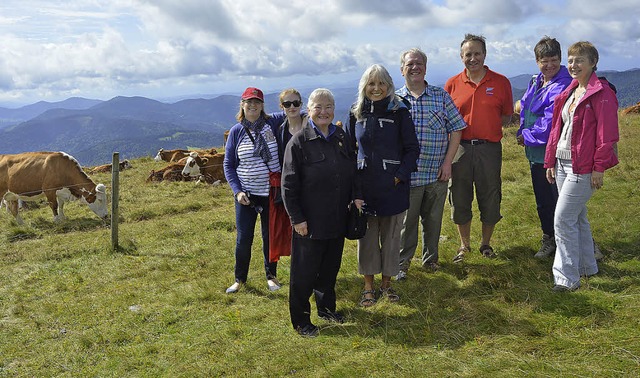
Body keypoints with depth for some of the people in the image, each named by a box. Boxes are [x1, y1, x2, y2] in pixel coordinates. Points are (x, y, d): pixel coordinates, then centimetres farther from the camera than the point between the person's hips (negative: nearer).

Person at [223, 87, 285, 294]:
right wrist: (237, 191, -8)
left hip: (271, 192, 0)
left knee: (270, 236, 12)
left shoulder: (272, 123, -3)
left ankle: (271, 275, 31)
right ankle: (240, 278, 24)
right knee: (243, 238, 4)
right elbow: (228, 165, 2)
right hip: (246, 194, 0)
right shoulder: (236, 131, -1)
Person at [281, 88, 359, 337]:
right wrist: (297, 218, -14)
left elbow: (352, 173, 18)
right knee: (304, 271, 4)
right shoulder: (299, 142, -11)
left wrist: (356, 196, 4)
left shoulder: (342, 138, 6)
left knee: (331, 266, 19)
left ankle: (327, 307, 39)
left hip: (337, 220, 6)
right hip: (310, 222, -6)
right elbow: (289, 185, -11)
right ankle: (300, 320, 20)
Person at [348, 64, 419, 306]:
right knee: (366, 236, 8)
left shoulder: (399, 112, -4)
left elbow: (412, 148, -2)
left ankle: (386, 283, 27)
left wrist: (400, 176, -11)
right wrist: (352, 177, 1)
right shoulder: (356, 113, 4)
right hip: (364, 185, 2)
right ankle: (368, 286, 23)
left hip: (393, 186, -1)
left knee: (391, 236, 9)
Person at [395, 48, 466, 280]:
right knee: (406, 221, 4)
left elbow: (456, 129, 4)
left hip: (437, 173, 1)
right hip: (407, 174, -1)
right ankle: (403, 262, 20)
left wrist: (448, 162, -4)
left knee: (433, 219, 12)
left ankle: (430, 258, 31)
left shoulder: (441, 96, 5)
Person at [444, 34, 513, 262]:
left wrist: (488, 126, -8)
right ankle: (464, 245, 27)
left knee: (490, 200, 8)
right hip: (460, 148, 1)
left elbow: (507, 116, 8)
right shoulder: (452, 84, 3)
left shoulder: (501, 82, 1)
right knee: (459, 199, 8)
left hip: (489, 148, 0)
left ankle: (486, 244, 29)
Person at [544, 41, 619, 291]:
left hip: (583, 167, -8)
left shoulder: (601, 94, -11)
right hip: (562, 163, 8)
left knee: (563, 219, -10)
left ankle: (567, 278, -1)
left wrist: (599, 168, -17)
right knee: (577, 217, 17)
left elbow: (607, 135, -15)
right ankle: (587, 267, 32)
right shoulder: (569, 93, 14)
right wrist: (551, 162, 15)